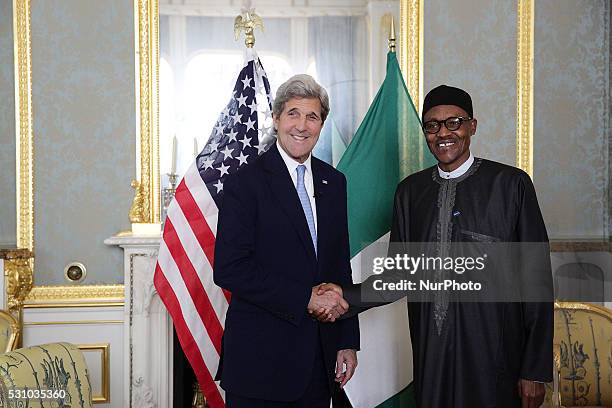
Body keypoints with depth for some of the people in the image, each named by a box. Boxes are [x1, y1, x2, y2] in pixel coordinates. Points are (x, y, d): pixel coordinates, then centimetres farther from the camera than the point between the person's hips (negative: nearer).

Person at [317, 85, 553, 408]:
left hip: (494, 354, -3)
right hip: (430, 353, 3)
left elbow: (537, 276, -4)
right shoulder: (410, 191, 7)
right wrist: (348, 297, -9)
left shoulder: (510, 184, -4)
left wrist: (536, 369, -7)